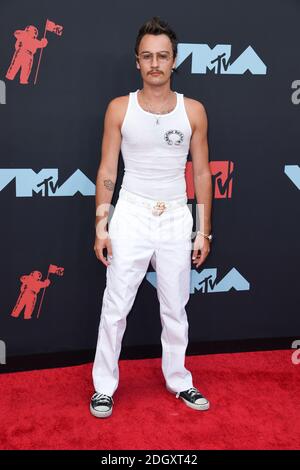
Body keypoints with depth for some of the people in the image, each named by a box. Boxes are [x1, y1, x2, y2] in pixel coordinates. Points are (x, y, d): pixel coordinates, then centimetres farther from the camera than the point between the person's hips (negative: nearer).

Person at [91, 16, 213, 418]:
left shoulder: (193, 110, -1)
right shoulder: (119, 108, -3)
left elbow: (202, 173, 3)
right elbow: (107, 170, 0)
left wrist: (204, 231, 2)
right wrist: (101, 225, -4)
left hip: (177, 219, 1)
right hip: (131, 217, -1)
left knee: (175, 309, 13)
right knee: (115, 308, 5)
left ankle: (178, 381, 30)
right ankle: (104, 385, 20)